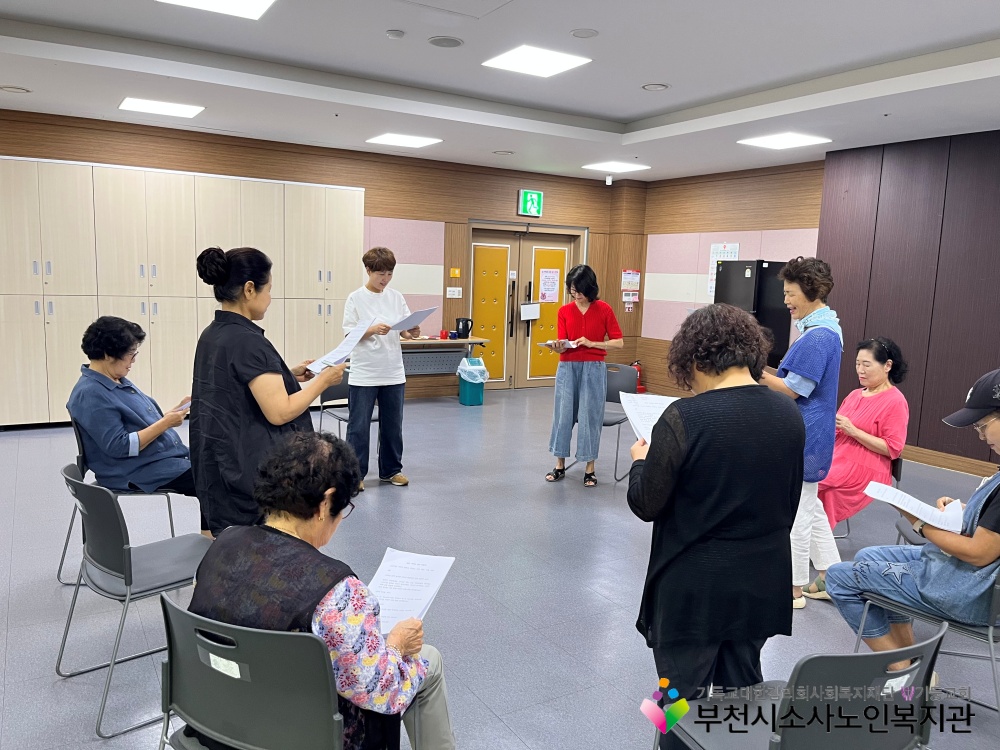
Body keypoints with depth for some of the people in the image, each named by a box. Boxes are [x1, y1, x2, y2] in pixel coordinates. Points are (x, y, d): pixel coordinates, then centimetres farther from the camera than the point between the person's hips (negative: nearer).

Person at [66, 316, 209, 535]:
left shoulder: (119, 381, 13)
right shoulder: (91, 395, -17)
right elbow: (119, 447, -23)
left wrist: (175, 411, 5)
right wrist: (165, 423, -22)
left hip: (165, 457, 10)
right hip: (140, 472, -10)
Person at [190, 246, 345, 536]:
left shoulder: (212, 334, 7)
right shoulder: (247, 341, -21)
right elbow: (279, 412, -22)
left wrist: (288, 376, 13)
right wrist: (323, 381, -11)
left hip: (221, 466, 9)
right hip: (250, 473, -9)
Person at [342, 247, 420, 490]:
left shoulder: (396, 297, 5)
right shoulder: (355, 298, -5)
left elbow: (405, 332, 5)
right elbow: (349, 336, -8)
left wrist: (413, 332, -18)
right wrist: (373, 330, -25)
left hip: (393, 373, 4)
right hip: (364, 374, -4)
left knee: (392, 425, 13)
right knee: (359, 426, 2)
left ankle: (391, 470, 27)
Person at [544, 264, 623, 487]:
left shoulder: (604, 309, -3)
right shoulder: (564, 311, 3)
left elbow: (619, 342, -4)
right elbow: (563, 345, -2)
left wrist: (591, 343, -15)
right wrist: (558, 346, -25)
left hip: (593, 369, -2)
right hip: (567, 368, 2)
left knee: (590, 417, 2)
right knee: (563, 415, 6)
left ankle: (590, 469, 14)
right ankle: (560, 466, 19)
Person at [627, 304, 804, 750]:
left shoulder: (684, 418, -22)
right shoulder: (789, 415, -3)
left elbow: (645, 505, -13)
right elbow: (789, 501, 10)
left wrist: (642, 462, 5)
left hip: (694, 587, -5)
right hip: (761, 583, 6)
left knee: (685, 702, 13)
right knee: (742, 695, 23)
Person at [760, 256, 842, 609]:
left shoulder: (817, 336, -22)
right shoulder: (825, 328, 11)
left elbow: (793, 390, -21)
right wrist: (763, 369, 7)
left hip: (803, 435, -10)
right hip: (809, 432, 10)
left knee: (796, 510, 2)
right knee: (810, 505, 20)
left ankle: (793, 588, 15)